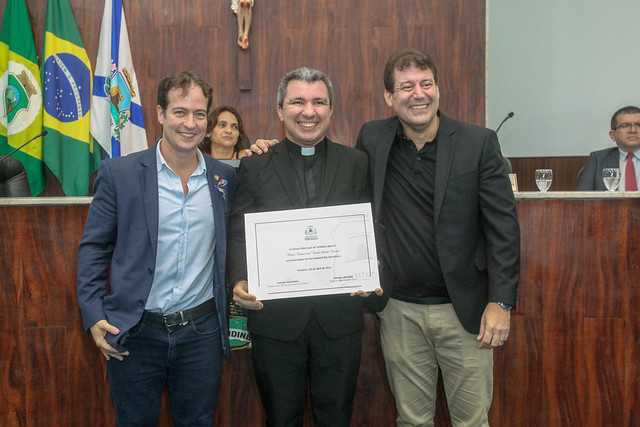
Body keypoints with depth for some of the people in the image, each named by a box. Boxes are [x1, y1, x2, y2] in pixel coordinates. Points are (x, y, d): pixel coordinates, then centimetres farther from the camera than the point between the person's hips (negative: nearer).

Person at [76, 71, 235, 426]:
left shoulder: (224, 177, 3)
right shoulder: (118, 173, -4)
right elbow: (93, 248, 0)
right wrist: (93, 315, -7)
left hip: (202, 330, 2)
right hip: (135, 331, -2)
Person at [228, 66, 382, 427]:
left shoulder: (357, 163, 5)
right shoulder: (255, 167, 3)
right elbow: (239, 235, 1)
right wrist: (240, 282, -17)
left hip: (340, 317, 1)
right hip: (275, 317, 0)